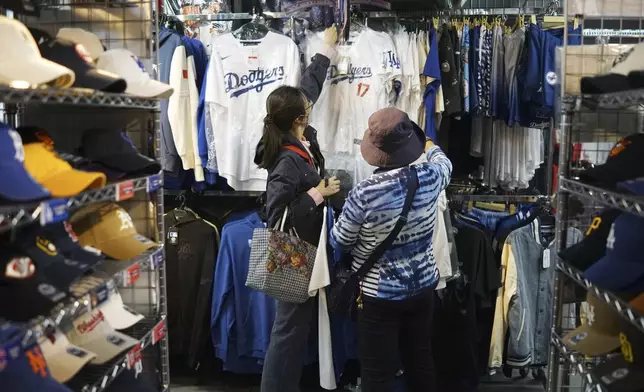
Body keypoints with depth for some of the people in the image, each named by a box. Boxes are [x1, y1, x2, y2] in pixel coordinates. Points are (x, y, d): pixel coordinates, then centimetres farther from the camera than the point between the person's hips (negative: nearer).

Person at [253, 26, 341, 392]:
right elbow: (277, 218, -28)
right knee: (291, 326, 4)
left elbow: (309, 87, 8)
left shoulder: (303, 139, -5)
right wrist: (318, 194, -25)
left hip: (305, 249, 9)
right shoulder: (287, 164, -28)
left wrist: (328, 48, 15)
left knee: (299, 324, 21)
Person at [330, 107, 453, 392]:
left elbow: (339, 242, -9)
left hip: (380, 295, -5)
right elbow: (443, 160, 17)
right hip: (423, 286, 5)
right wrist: (426, 144, 38)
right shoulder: (432, 174, -10)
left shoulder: (365, 193, -24)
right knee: (421, 363, 22)